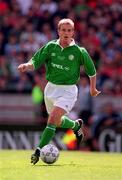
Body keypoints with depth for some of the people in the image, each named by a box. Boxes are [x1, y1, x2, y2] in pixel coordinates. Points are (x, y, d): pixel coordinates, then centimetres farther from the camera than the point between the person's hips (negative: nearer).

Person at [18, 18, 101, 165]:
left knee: (53, 119, -22)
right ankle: (76, 125, 51)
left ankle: (39, 150, -17)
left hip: (68, 90, -5)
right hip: (51, 87, 5)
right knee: (58, 121, 20)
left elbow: (91, 71, 4)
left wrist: (93, 88, 13)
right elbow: (35, 62, -7)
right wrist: (26, 66, -29)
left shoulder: (79, 51, -10)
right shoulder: (50, 47, -3)